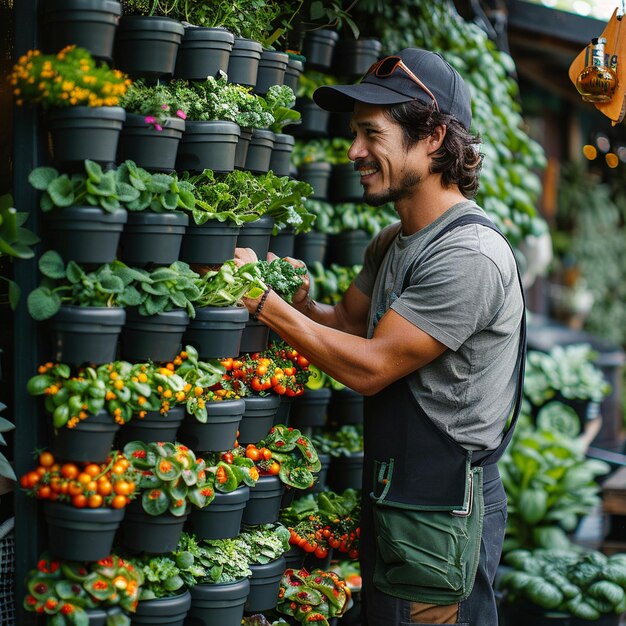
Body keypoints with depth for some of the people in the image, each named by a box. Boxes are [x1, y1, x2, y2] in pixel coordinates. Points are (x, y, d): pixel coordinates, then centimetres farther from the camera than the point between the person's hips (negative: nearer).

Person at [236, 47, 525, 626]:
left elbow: (369, 368, -21)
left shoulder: (469, 256, -22)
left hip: (443, 510, -9)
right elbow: (352, 322, 20)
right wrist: (304, 305, -1)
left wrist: (262, 300, -16)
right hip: (390, 492, 9)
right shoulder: (391, 243, 8)